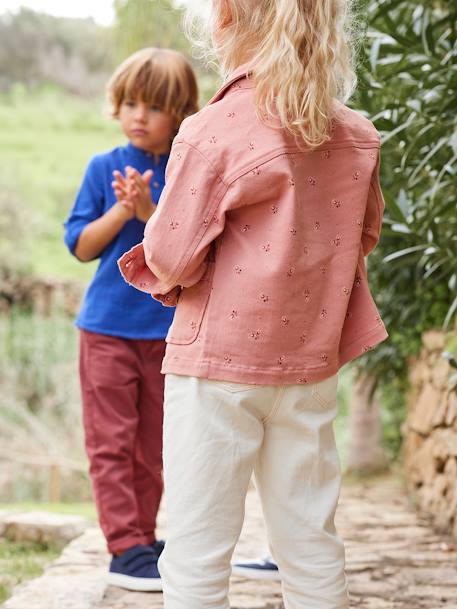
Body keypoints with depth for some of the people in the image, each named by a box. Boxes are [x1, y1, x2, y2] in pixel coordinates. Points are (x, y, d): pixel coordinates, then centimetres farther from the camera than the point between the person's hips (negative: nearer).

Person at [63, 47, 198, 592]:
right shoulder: (104, 168, 0)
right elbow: (80, 246, -1)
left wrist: (149, 210, -21)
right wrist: (122, 210, -15)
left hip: (168, 329, 1)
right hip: (108, 327, -1)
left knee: (152, 445, 11)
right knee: (111, 443, -4)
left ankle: (143, 537, 23)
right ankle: (126, 550, -2)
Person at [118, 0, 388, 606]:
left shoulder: (212, 132, -16)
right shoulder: (356, 136, 1)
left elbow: (171, 260, -15)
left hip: (218, 360, -5)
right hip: (311, 360, 5)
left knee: (197, 550, 3)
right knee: (312, 544, 14)